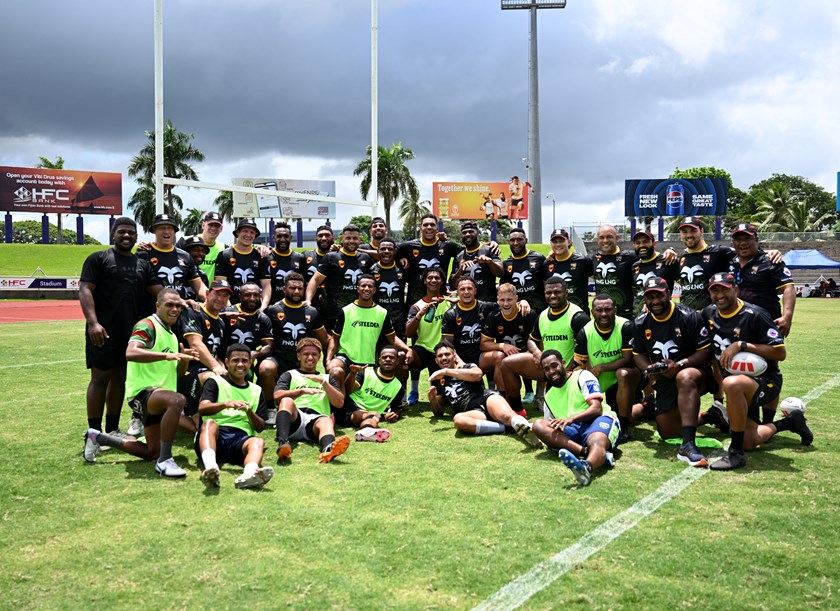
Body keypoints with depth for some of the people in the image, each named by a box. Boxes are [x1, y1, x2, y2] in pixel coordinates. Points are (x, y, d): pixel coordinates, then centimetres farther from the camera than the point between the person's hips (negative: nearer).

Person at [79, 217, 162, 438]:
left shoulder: (142, 265, 15)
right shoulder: (98, 258, 1)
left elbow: (160, 292, 8)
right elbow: (85, 290, -8)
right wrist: (92, 322, -21)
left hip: (130, 331, 5)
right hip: (103, 331, -5)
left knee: (120, 377, 11)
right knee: (100, 377, -3)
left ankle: (112, 430, 20)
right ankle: (95, 432, 2)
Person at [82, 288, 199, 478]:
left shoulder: (171, 335, 18)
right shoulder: (147, 325, -10)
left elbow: (178, 373, 20)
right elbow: (131, 353, -29)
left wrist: (184, 358, -2)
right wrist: (167, 355, -37)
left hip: (160, 395, 9)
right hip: (144, 391, -9)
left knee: (152, 452, 13)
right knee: (177, 400, -40)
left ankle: (98, 438, 31)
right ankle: (164, 461, -31)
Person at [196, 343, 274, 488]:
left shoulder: (256, 391, 25)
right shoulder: (215, 382, 17)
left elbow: (260, 427, 16)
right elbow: (202, 409, -3)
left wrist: (249, 411, -5)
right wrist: (226, 404, -23)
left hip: (241, 439, 2)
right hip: (215, 435, -2)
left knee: (258, 442, -31)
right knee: (209, 423, -34)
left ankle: (249, 474, -66)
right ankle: (210, 468, -62)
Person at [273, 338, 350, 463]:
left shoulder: (327, 377, 33)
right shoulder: (290, 375, 27)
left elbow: (339, 403, 17)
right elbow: (277, 396, 7)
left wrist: (323, 382, 6)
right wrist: (302, 391, -7)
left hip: (316, 419, 0)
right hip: (294, 419, 0)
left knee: (326, 421, -36)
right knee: (287, 401, -33)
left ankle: (328, 449, -71)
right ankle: (283, 443, -56)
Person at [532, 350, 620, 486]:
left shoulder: (582, 376, 6)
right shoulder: (549, 396, 25)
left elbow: (596, 408, -8)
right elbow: (552, 428, 25)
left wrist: (570, 419, -24)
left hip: (600, 420, -5)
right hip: (572, 430, 5)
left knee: (597, 442, -40)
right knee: (538, 425, -21)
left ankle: (587, 467, -78)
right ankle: (586, 451, -40)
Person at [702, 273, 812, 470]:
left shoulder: (755, 315, -17)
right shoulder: (709, 313, 2)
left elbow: (780, 353, -21)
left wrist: (741, 345, -26)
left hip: (765, 380, -7)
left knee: (732, 384, -41)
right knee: (749, 443, 3)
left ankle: (735, 453, -31)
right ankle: (789, 422, 32)